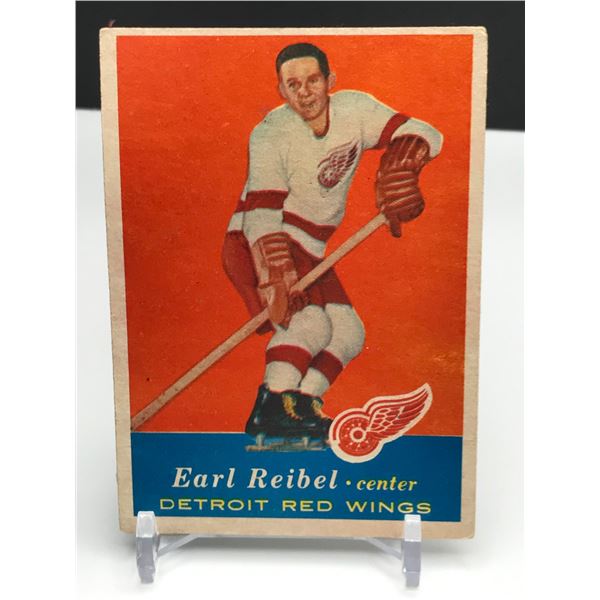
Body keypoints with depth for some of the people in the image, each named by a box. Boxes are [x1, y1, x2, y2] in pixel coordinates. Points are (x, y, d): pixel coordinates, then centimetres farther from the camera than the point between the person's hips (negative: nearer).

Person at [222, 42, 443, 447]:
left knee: (350, 334, -3)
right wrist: (276, 277, -40)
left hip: (308, 252, 6)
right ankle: (269, 409, -16)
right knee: (310, 321, -25)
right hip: (254, 244, -6)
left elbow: (424, 134, -9)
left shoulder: (353, 109, -5)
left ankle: (301, 407, 1)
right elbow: (261, 213, -26)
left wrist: (397, 168, -31)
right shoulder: (271, 134, -18)